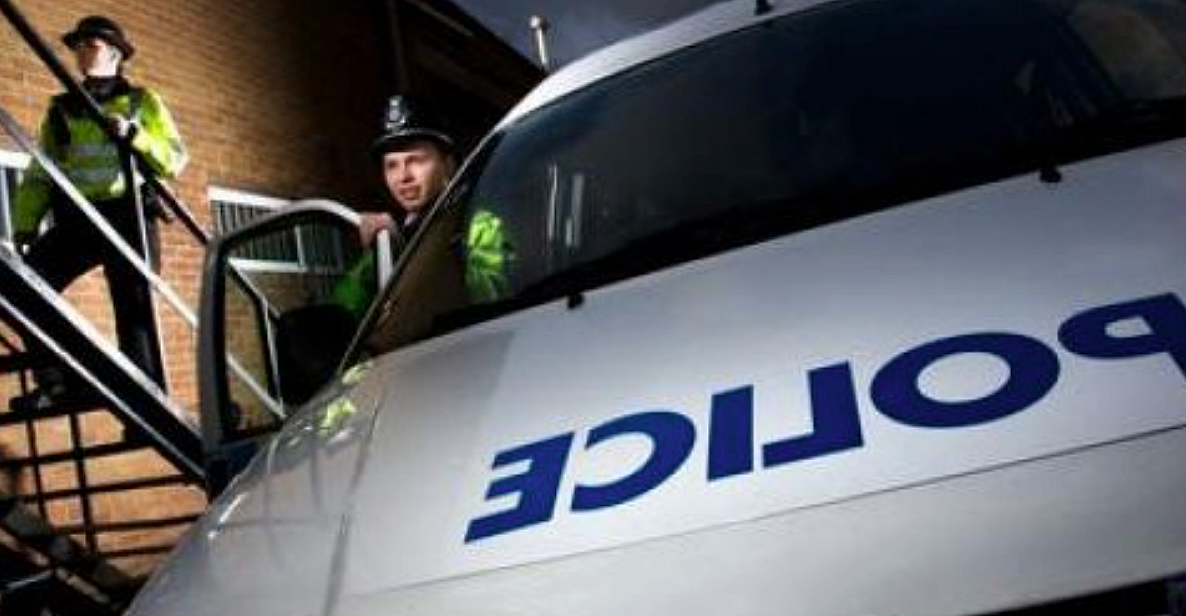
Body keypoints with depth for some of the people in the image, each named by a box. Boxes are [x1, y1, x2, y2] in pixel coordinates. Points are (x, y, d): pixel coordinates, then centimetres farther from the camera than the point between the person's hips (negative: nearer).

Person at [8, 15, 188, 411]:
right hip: (75, 220, 3)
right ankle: (57, 378, -15)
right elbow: (39, 173, 16)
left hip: (126, 217, -3)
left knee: (135, 310, -6)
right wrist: (24, 223, 3)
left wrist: (134, 135, -15)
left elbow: (176, 158, 1)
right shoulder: (60, 110, 20)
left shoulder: (142, 102, 12)